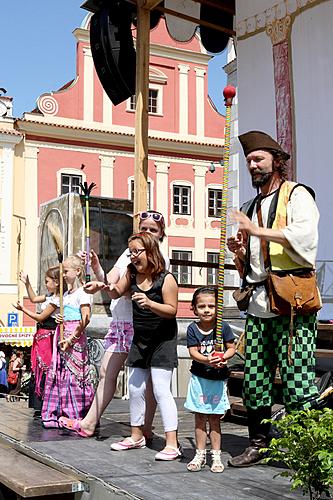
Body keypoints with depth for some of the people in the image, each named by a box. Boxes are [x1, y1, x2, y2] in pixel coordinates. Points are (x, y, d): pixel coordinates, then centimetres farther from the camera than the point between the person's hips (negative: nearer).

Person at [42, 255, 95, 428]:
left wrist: (72, 338, -20)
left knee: (73, 374, -8)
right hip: (62, 335, 9)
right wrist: (59, 319, 4)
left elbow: (85, 319, -16)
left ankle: (75, 415, -2)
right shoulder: (66, 294, 18)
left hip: (75, 337, -9)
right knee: (58, 373, 7)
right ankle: (57, 414, 13)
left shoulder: (82, 293, -8)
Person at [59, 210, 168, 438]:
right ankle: (89, 423, 13)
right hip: (120, 322, 6)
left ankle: (146, 429, 11)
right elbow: (111, 281, 6)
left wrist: (100, 286, -31)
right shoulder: (128, 253, 13)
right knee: (107, 373, 8)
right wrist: (96, 267, -13)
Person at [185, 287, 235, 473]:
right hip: (199, 377, 1)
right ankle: (200, 454, 18)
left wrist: (223, 357, -21)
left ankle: (216, 456, 14)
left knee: (215, 418, 6)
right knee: (199, 417, 7)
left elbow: (231, 348, 0)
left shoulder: (223, 327, -6)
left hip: (218, 378, -1)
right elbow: (193, 351, -9)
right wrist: (206, 360, -27)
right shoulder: (193, 328, -4)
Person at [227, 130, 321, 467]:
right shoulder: (250, 208, 24)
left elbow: (304, 236, -16)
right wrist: (239, 250, 8)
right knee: (254, 379, 6)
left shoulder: (296, 195, 4)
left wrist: (258, 231, -14)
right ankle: (258, 444, 17)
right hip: (257, 303, 7)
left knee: (296, 378, -9)